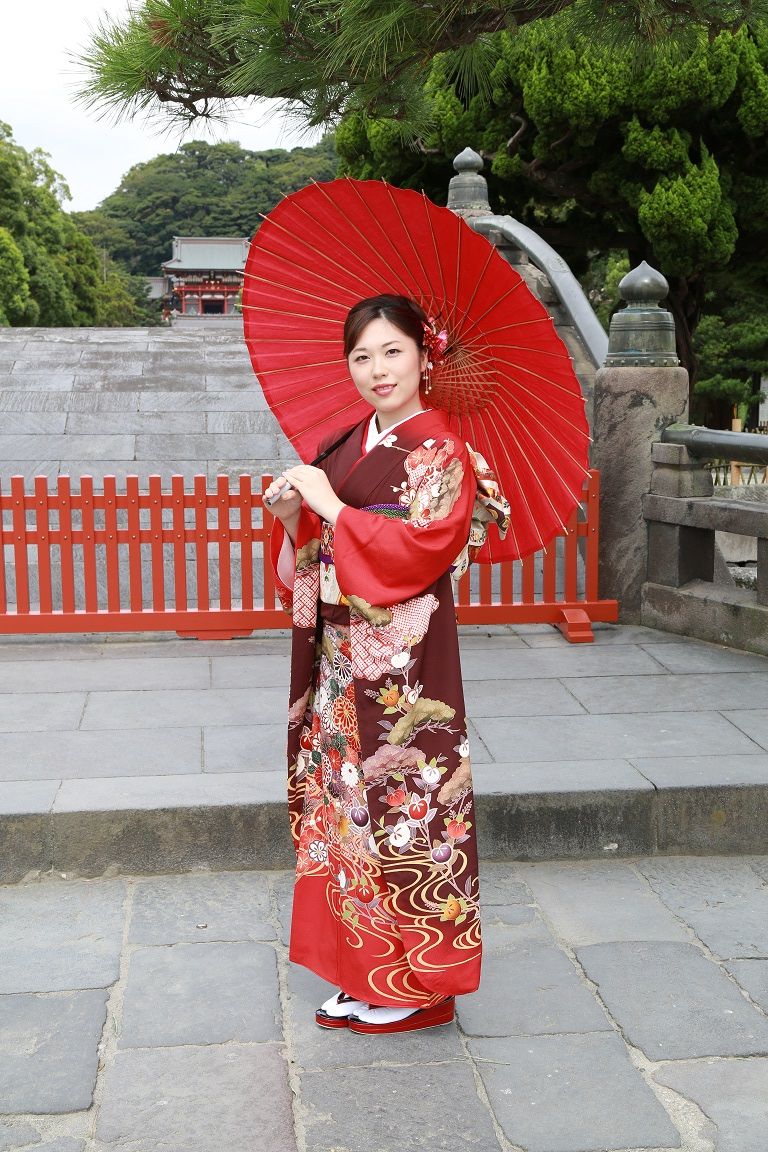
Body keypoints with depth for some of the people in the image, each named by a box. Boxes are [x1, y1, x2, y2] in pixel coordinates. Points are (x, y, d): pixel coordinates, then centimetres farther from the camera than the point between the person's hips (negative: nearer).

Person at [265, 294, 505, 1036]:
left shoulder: (439, 453, -9)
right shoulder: (343, 450, 11)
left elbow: (419, 549, -21)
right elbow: (312, 556, 14)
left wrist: (330, 507, -16)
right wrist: (292, 515, -6)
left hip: (405, 664, -7)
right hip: (340, 658, 7)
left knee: (401, 807, 0)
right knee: (347, 802, 12)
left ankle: (417, 985, 15)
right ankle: (363, 976, 25)